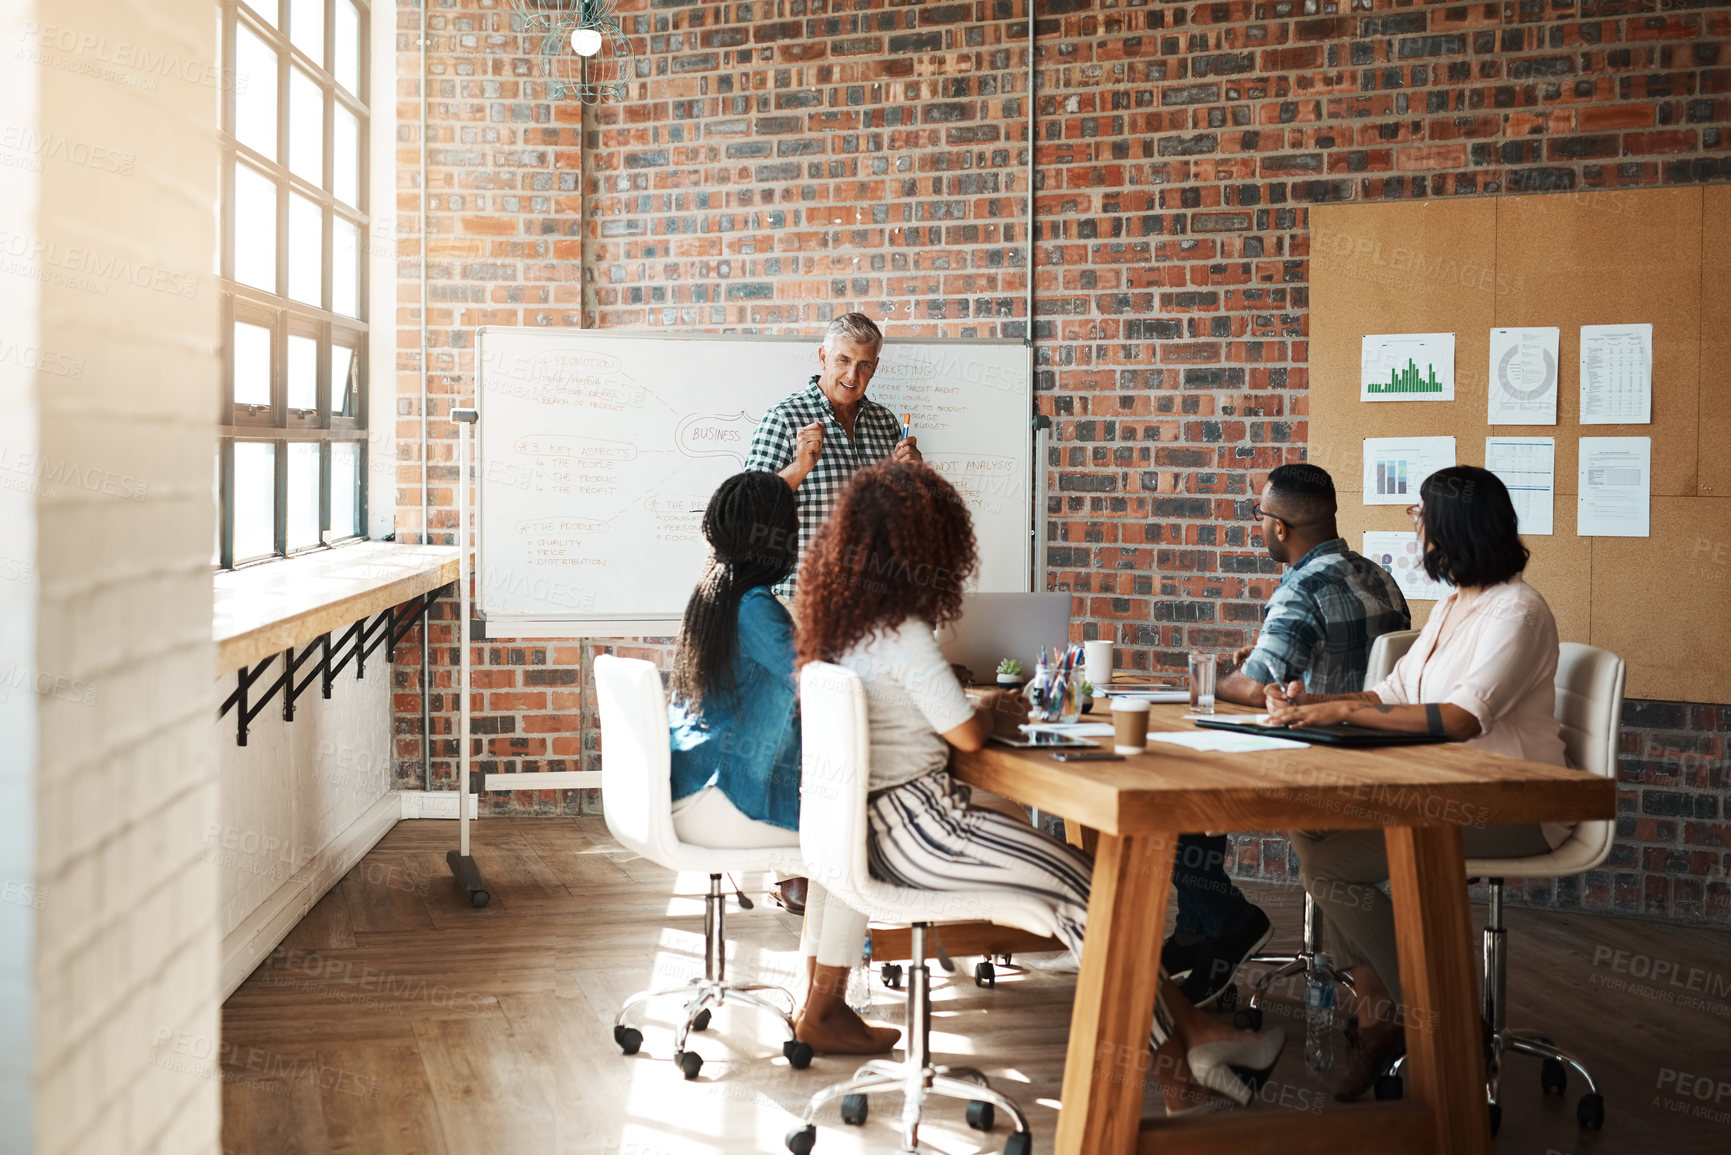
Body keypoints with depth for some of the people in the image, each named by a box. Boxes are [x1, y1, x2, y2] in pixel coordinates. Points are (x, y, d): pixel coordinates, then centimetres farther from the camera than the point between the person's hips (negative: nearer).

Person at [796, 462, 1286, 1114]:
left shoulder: (842, 622, 10)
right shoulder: (901, 632, -19)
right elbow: (968, 735, -15)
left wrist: (978, 707, 11)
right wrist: (994, 714, 6)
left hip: (881, 822, 10)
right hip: (920, 824, -10)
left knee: (1080, 873, 5)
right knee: (1086, 888, -10)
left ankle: (1193, 1030, 2)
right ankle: (1179, 1076, -3)